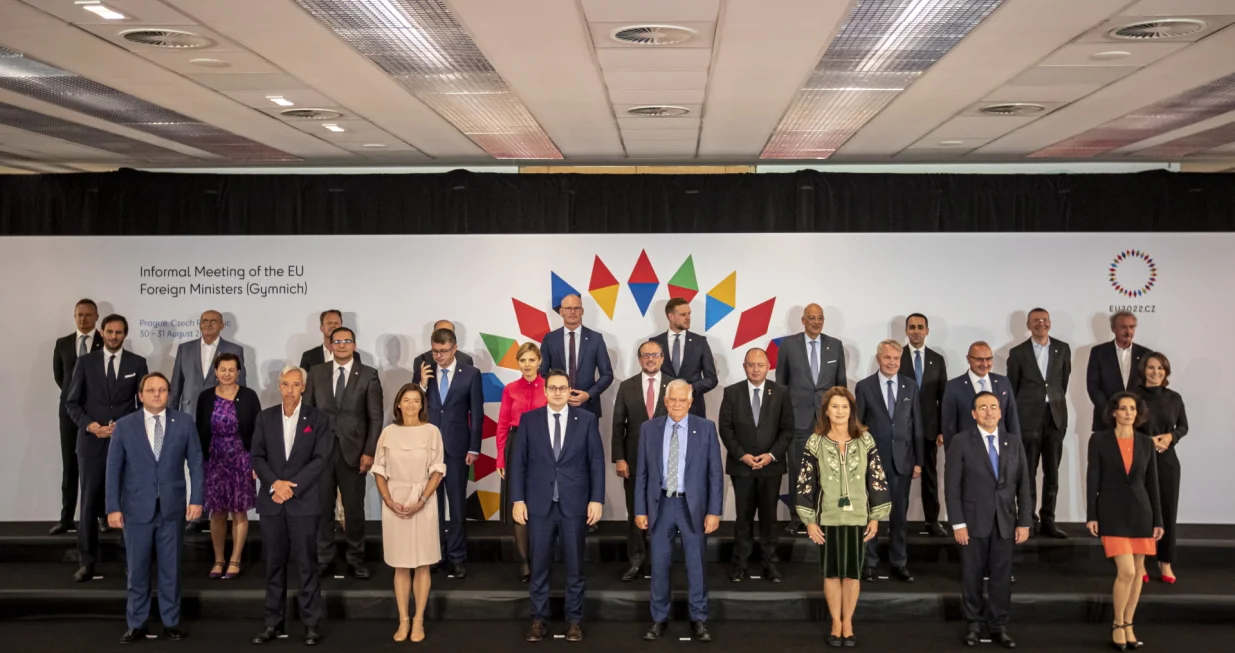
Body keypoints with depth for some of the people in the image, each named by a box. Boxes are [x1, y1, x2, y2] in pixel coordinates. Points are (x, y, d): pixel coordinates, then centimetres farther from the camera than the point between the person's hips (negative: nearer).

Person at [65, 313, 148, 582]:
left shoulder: (137, 363, 5)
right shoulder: (86, 362, 5)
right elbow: (71, 402, 4)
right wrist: (90, 425, -11)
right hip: (91, 440, 0)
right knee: (90, 499, 1)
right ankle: (87, 561, 8)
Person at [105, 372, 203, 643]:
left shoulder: (184, 422, 1)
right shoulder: (124, 426, 0)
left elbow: (196, 462, 2)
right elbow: (113, 469, -1)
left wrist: (196, 499, -5)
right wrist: (113, 507, -6)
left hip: (173, 507, 1)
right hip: (137, 509, 0)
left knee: (170, 568, 9)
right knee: (136, 570, 6)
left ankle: (171, 622, 18)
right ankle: (136, 625, 17)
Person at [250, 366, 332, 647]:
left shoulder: (319, 419, 1)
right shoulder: (265, 417, 9)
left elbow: (321, 459, -6)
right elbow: (257, 457, 4)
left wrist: (292, 487, -13)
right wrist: (275, 483, -12)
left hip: (304, 502, -2)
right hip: (271, 501, 3)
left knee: (307, 564, 0)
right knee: (274, 564, 8)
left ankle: (312, 624, 6)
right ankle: (273, 623, 15)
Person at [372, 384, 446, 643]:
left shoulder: (431, 431, -3)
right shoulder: (388, 432, 3)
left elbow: (437, 471, -4)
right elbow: (379, 471, 5)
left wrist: (421, 501, -14)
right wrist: (389, 501, -9)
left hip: (423, 500, -2)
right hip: (394, 502, 2)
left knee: (422, 564, 4)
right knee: (400, 565, 7)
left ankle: (418, 620, 12)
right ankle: (403, 620, 14)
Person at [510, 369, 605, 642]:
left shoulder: (586, 419, 2)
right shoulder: (529, 420, 3)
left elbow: (597, 461, 1)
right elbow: (518, 461, 2)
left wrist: (597, 499, -5)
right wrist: (518, 500, -3)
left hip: (574, 504, 0)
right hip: (539, 504, 0)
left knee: (574, 565, 8)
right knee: (539, 565, 7)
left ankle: (574, 619, 19)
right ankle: (538, 618, 18)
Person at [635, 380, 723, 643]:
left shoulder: (706, 428, -2)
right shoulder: (649, 428, 1)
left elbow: (715, 473, -3)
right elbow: (641, 472, 3)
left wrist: (714, 511, -7)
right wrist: (640, 509, 0)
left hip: (693, 505, -1)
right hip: (660, 504, 1)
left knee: (696, 565, 7)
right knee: (659, 565, 8)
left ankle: (699, 619, 19)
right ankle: (659, 618, 21)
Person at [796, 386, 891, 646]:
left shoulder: (865, 440, -1)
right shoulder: (815, 442, -4)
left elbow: (877, 479, 1)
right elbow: (805, 483, -3)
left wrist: (876, 517, -1)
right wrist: (809, 520, -5)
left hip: (857, 516, 1)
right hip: (828, 517, 0)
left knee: (852, 572, 9)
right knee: (831, 573, 8)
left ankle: (848, 623, 22)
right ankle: (836, 623, 22)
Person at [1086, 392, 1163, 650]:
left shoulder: (1146, 443, 5)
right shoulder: (1099, 440, -4)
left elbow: (1152, 483, 7)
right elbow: (1092, 479, -4)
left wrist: (1158, 519, 5)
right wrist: (1091, 516, -8)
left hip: (1140, 511, 4)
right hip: (1112, 512, -4)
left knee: (1138, 571, 7)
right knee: (1126, 571, -12)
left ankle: (1128, 625, 21)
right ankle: (1118, 625, 7)